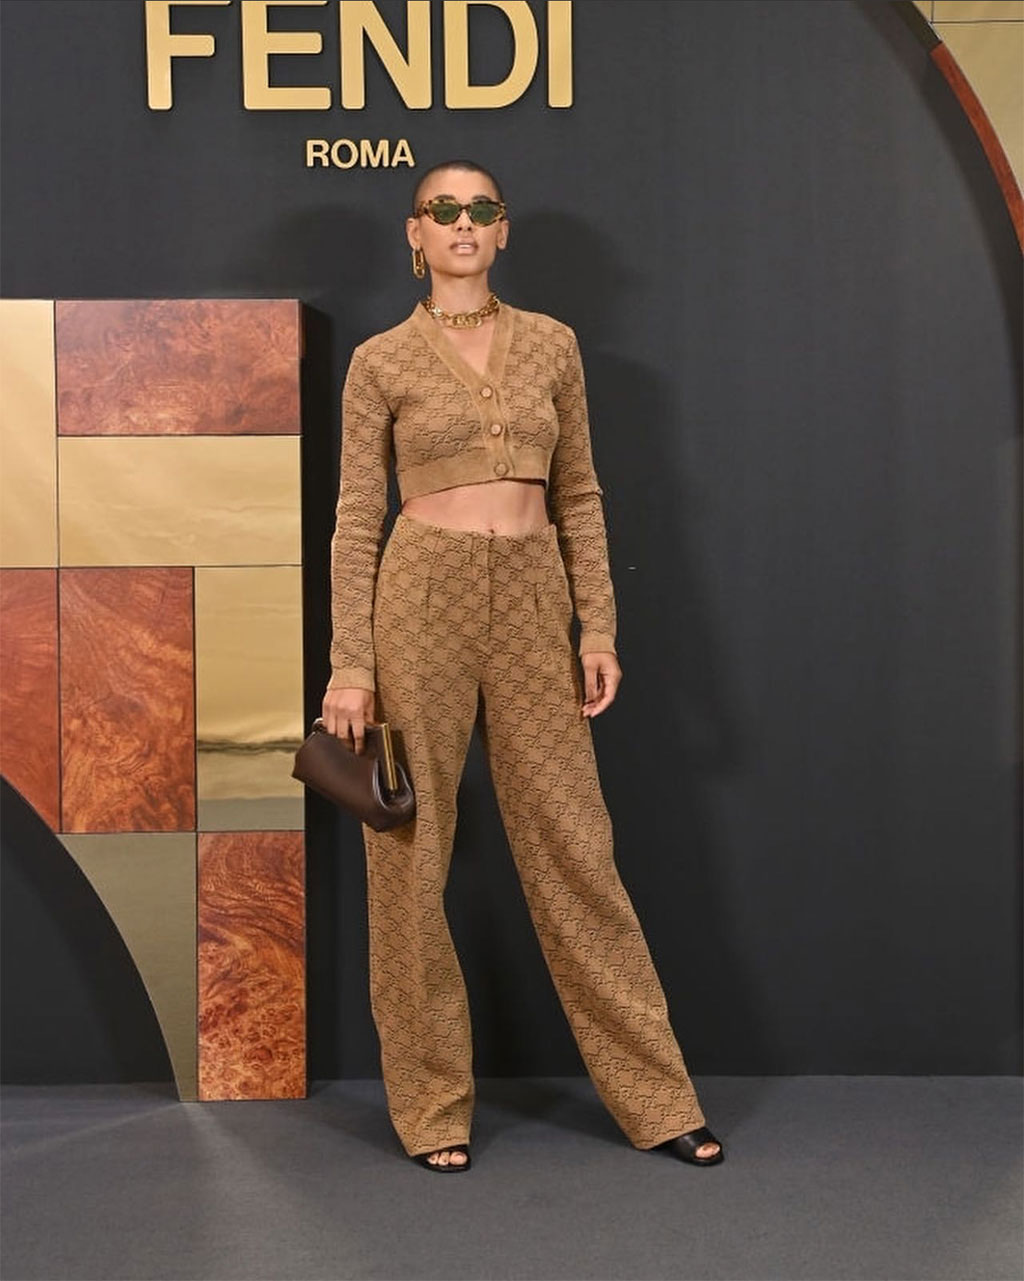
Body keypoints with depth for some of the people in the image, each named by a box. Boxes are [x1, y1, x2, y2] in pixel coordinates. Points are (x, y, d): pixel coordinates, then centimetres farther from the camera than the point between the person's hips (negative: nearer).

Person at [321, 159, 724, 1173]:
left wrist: (599, 628, 4)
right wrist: (349, 668, -5)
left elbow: (578, 496, 12)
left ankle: (655, 1097, 15)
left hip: (533, 602, 2)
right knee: (409, 853, 3)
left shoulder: (550, 344, 10)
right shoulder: (382, 362, 3)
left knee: (574, 844, 5)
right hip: (422, 597, -2)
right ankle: (433, 1106, 18)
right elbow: (356, 519, 1)